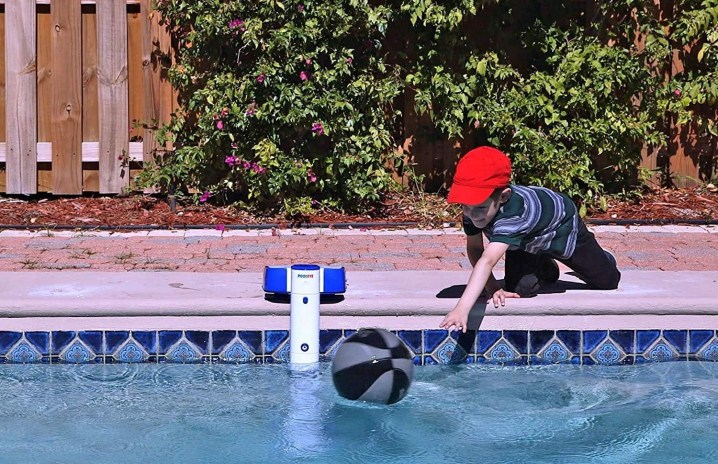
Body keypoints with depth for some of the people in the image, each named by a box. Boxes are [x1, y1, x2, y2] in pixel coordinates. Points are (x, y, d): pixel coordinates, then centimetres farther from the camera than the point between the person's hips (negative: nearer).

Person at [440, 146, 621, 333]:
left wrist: (462, 309, -72)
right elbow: (474, 249, -23)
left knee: (607, 282, 8)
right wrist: (492, 287, -38)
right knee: (519, 290, -9)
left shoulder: (513, 214, -53)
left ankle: (604, 260, 46)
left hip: (562, 228, -4)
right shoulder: (474, 205, -34)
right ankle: (546, 267, 25)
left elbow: (487, 261, -63)